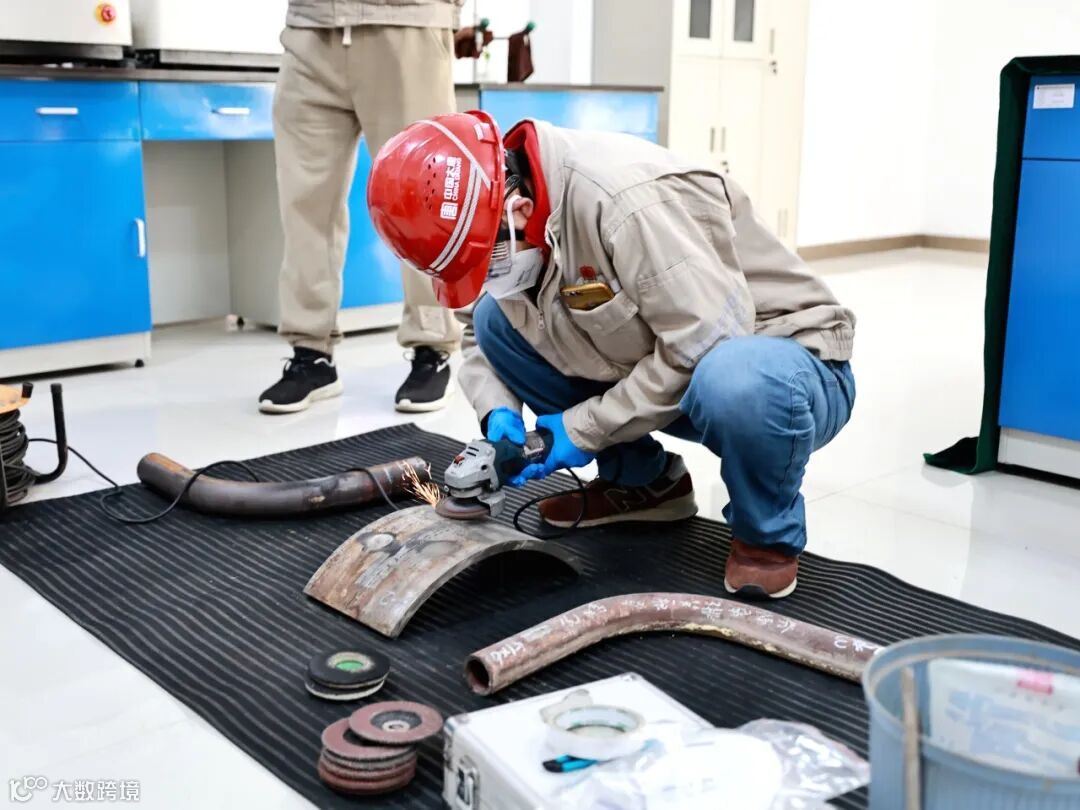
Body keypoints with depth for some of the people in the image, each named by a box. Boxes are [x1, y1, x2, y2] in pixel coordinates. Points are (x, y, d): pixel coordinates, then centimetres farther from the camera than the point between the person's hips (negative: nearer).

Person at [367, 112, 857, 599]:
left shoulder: (624, 198, -31)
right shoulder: (506, 201, -6)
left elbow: (706, 347, -31)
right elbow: (484, 337, 6)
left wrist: (584, 428, -22)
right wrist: (498, 411, -14)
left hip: (794, 361, -7)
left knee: (734, 382, -43)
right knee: (496, 319, -5)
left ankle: (769, 535, -10)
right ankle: (644, 481, 8)